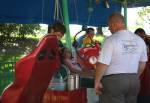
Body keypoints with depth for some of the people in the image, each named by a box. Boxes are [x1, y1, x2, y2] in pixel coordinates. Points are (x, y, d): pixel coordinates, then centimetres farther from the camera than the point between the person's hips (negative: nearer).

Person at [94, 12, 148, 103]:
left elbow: (103, 64, -16)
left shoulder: (111, 40, -14)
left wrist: (97, 81, -5)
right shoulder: (139, 40, 5)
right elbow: (142, 63, 14)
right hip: (134, 81, 6)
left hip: (113, 80, -6)